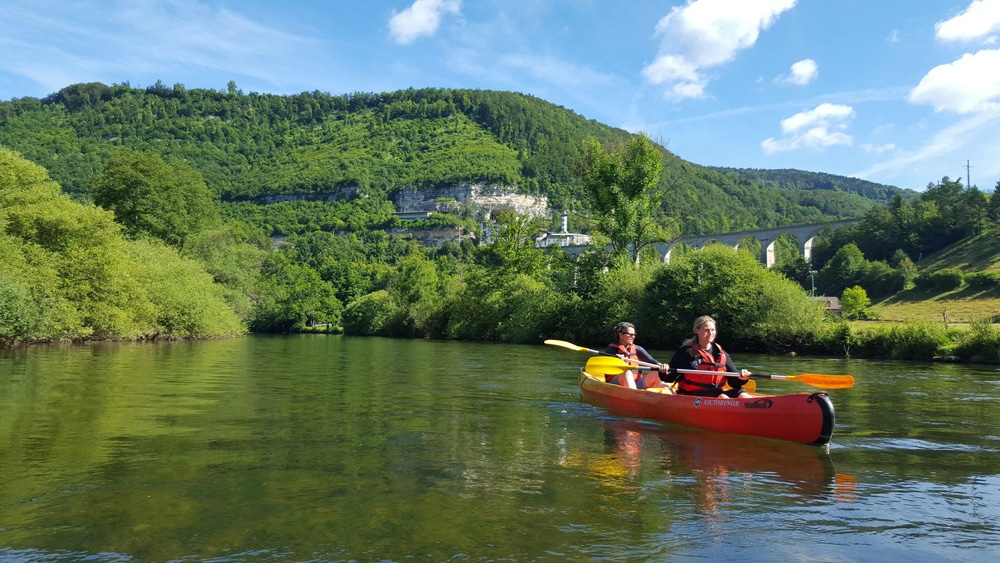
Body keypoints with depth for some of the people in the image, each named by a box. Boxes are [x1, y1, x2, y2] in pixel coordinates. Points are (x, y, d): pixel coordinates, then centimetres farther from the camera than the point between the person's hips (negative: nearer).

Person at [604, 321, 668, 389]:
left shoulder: (637, 349, 14)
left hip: (635, 384, 4)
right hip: (615, 384, -4)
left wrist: (661, 366, -24)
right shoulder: (612, 349, 4)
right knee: (627, 373, -33)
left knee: (655, 374, -16)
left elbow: (651, 361, -2)